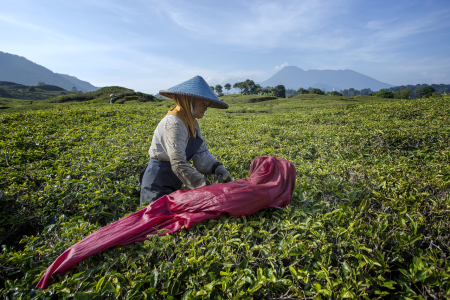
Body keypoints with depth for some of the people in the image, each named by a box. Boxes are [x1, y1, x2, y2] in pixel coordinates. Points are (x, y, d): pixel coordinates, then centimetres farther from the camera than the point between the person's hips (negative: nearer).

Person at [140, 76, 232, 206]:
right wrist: (205, 186, -23)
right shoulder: (174, 123, -23)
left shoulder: (192, 123, 5)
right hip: (158, 186, -9)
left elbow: (201, 153, -1)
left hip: (172, 183, 9)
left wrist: (217, 167, -16)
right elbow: (179, 164, -28)